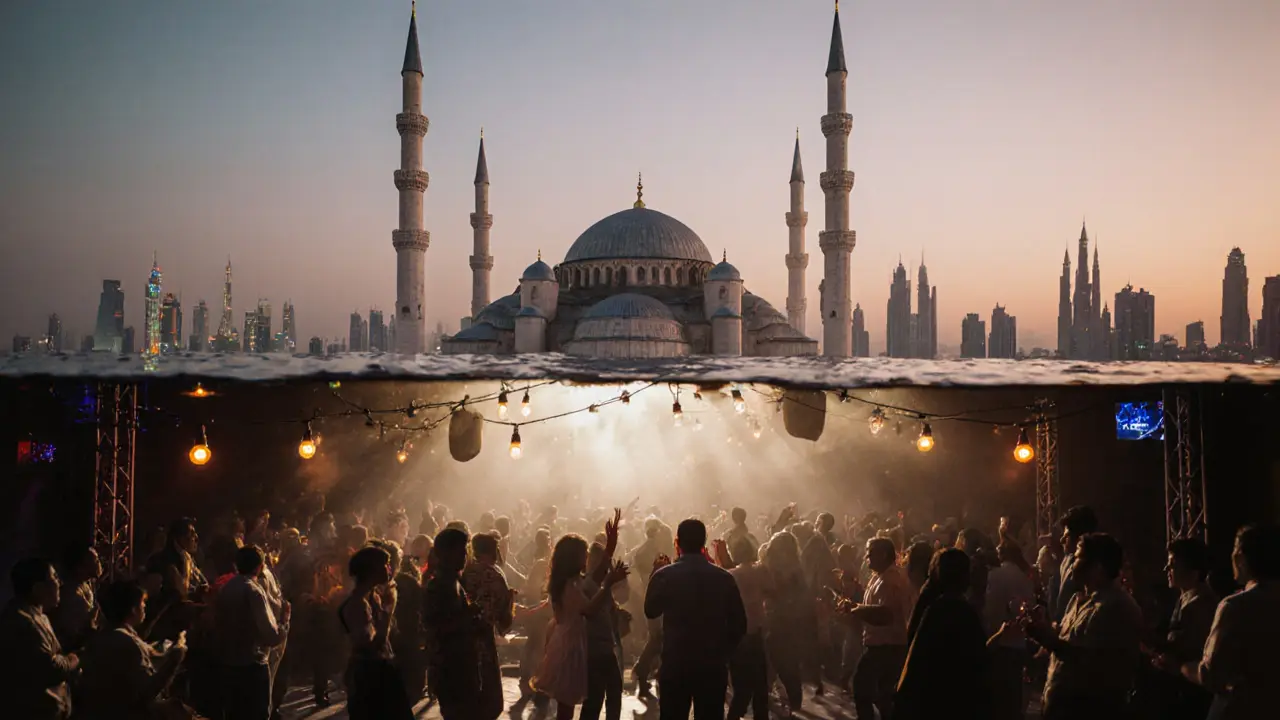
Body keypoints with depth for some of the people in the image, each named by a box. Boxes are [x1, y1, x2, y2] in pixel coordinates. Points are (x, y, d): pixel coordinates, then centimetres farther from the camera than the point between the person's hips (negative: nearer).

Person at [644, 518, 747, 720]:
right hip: (713, 666, 1)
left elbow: (650, 611, 11)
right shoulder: (724, 578, -3)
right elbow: (739, 624, 1)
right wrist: (723, 652, 12)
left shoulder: (664, 576, -7)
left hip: (675, 664, -1)